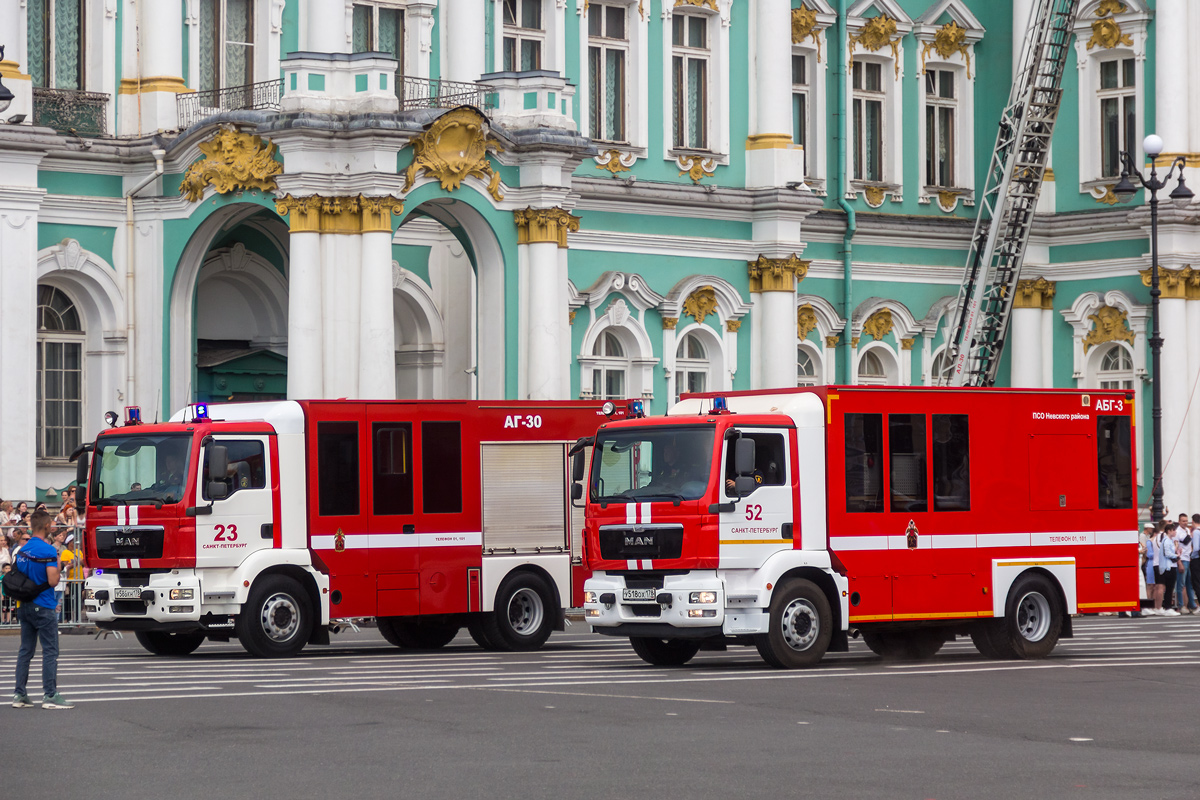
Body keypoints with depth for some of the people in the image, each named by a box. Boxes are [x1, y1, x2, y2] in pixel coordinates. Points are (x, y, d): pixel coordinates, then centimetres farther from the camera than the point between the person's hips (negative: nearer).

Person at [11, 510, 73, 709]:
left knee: (25, 650, 11)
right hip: (42, 607, -7)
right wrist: (57, 565, -4)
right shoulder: (47, 551, -16)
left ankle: (19, 695, 10)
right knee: (50, 651, -3)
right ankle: (50, 695, -6)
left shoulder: (23, 550, 8)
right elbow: (53, 581, -20)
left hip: (23, 606, 7)